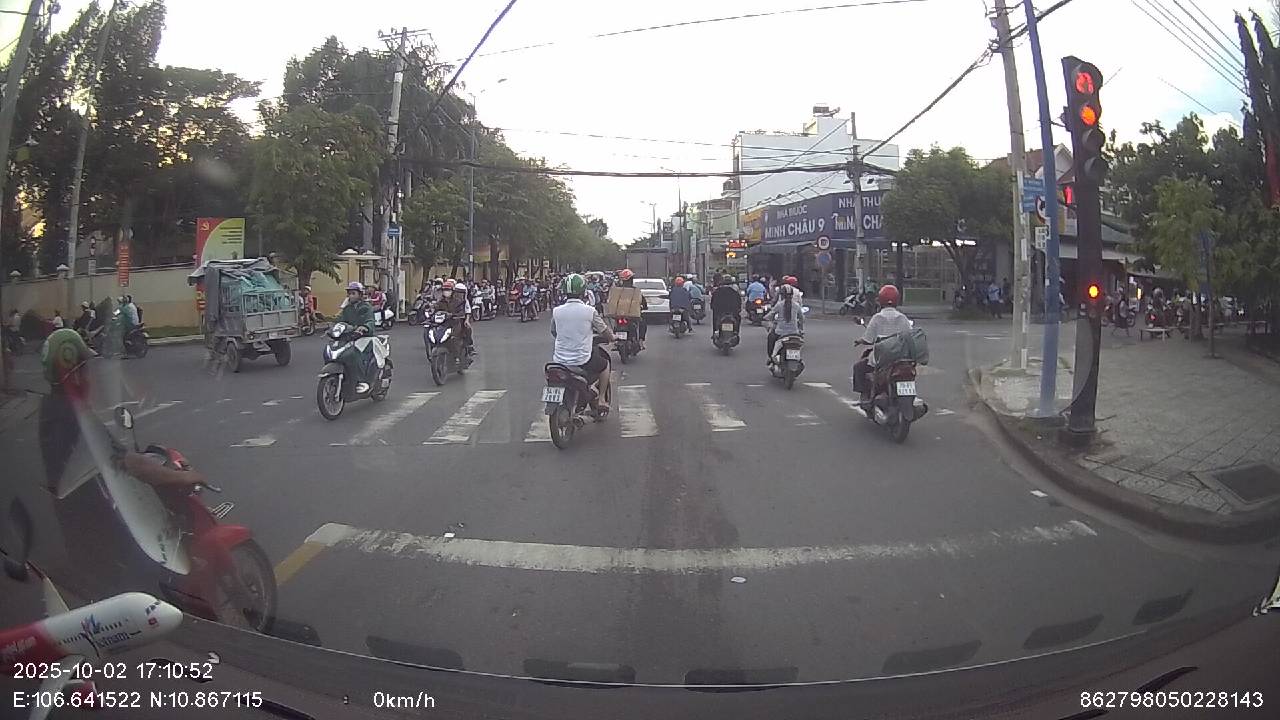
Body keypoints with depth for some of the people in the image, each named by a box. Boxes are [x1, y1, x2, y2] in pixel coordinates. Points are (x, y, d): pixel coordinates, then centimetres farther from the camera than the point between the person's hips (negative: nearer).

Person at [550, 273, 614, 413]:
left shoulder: (556, 311, -3)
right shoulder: (590, 311, -11)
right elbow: (606, 333, -2)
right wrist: (611, 337, 22)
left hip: (560, 361, 3)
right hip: (584, 362, -2)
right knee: (605, 364, 26)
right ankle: (601, 399, 22)